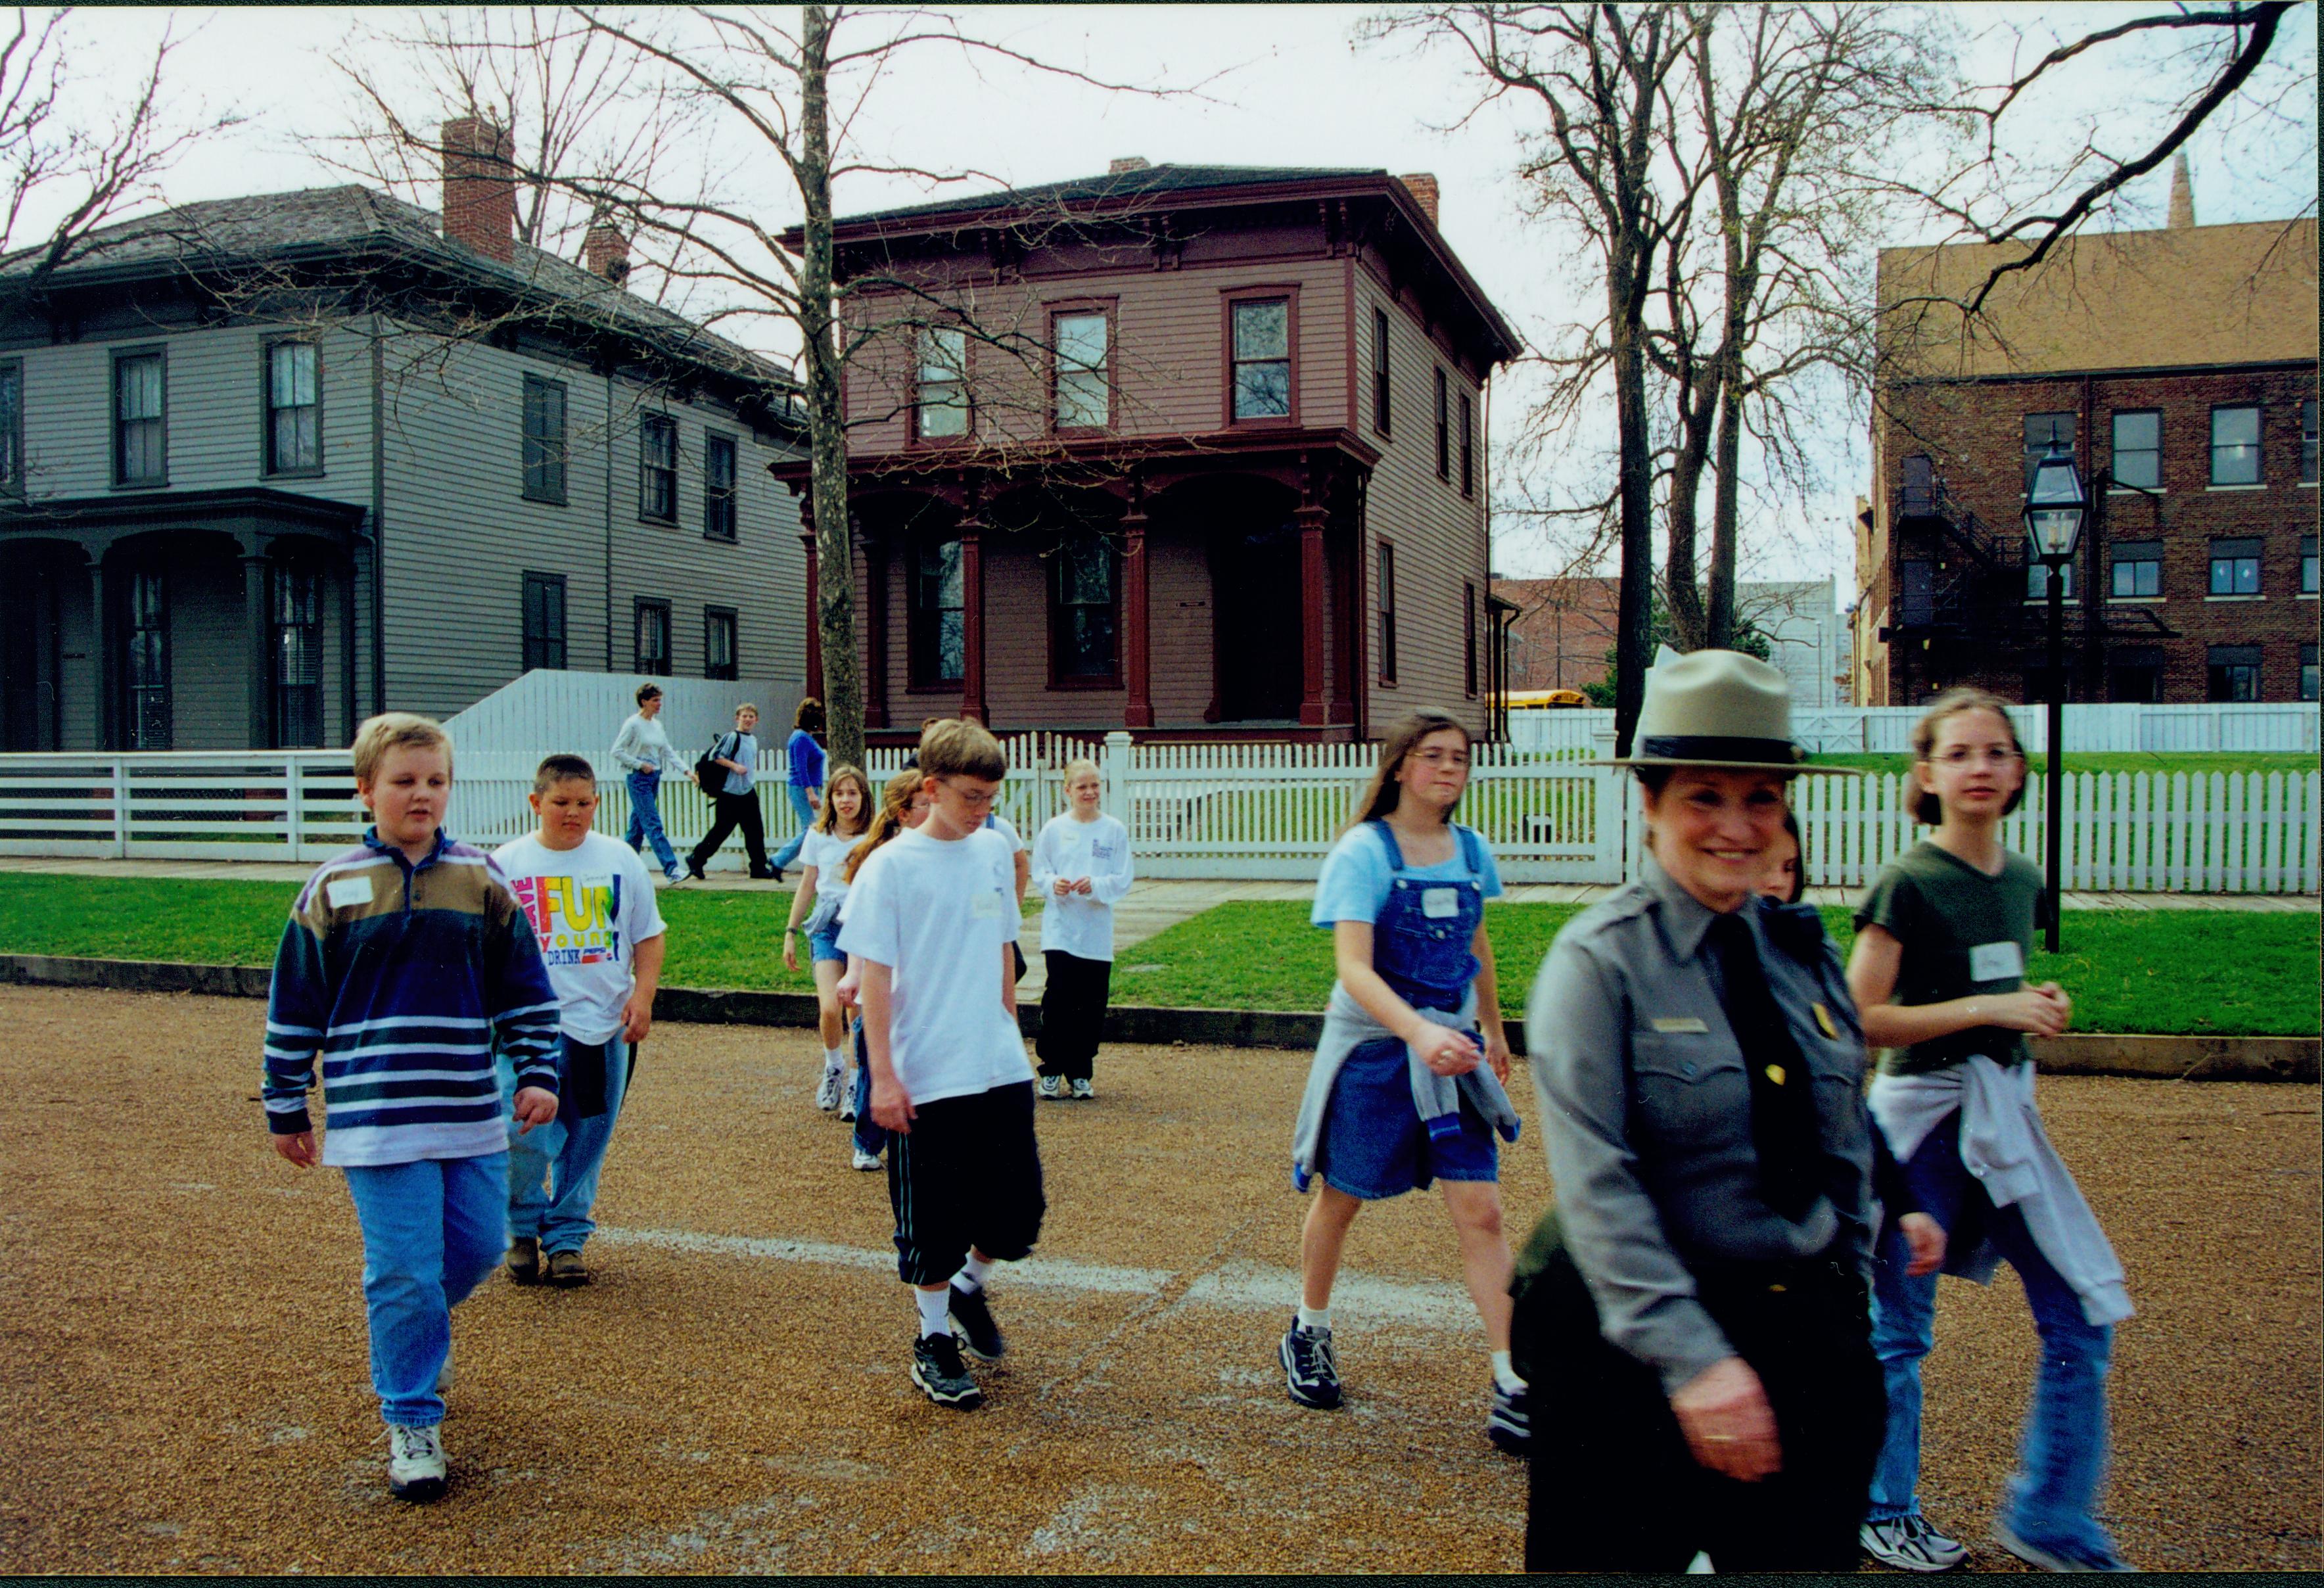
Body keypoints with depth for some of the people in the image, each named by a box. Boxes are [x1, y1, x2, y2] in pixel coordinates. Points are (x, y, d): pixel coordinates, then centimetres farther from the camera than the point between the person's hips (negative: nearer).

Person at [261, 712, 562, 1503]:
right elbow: (294, 1004, 5)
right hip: (376, 1116, -3)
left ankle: (412, 1338, 41)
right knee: (404, 1270, -3)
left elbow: (525, 987, 9)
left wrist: (536, 1071, 2)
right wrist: (285, 1106, 7)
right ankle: (410, 1421, 13)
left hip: (471, 1112, 3)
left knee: (479, 1247, 11)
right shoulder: (333, 889, -1)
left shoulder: (482, 882, 4)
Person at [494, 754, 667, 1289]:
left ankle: (567, 1237, 24)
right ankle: (523, 1230, 13)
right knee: (525, 1135, -11)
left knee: (587, 1142, 8)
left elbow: (649, 936, 10)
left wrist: (642, 996, -3)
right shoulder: (506, 864, 2)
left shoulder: (620, 859, 6)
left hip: (604, 1026, 2)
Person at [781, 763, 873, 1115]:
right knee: (829, 1009, -13)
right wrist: (791, 932, 14)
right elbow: (807, 887, 13)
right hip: (827, 926, 1)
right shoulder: (818, 836, 7)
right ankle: (834, 1067, 16)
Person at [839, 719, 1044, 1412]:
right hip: (929, 1078, -5)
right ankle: (934, 1342, 24)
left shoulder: (994, 852, 7)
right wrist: (883, 1076, -13)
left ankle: (968, 1286, 38)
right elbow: (874, 974, -10)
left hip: (1003, 1070, 5)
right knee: (935, 1218, 5)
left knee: (1020, 1207, 10)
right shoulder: (892, 866, -9)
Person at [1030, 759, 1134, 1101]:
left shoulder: (1115, 831, 3)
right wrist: (1053, 884, -16)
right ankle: (1051, 1071, 5)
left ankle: (1081, 1074, 18)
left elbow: (1123, 880, 0)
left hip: (1097, 933, 1)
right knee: (1058, 1000, -8)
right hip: (1060, 929, -1)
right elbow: (1038, 872, 5)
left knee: (1092, 1007, 4)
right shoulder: (1053, 829, 2)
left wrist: (1095, 885, -18)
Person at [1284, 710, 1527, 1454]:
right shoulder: (1364, 851, -13)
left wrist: (1492, 1030, 27)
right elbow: (1353, 966, -24)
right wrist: (1419, 1031, -38)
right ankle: (1308, 1335, 36)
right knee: (1340, 1200, 13)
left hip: (1453, 1050, 4)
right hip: (1373, 1047, -4)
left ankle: (1513, 1385, 2)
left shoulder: (1470, 851, 3)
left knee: (1480, 1210, -3)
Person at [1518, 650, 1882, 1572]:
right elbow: (1595, 1185, -19)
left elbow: (1848, 1150, 14)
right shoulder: (1599, 960, -12)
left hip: (1808, 1332, 5)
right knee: (1619, 1559, 8)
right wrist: (1695, 1358, -23)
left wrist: (1846, 1306, 11)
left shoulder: (1804, 953, 6)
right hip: (1644, 1343, -5)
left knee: (1808, 1556, 15)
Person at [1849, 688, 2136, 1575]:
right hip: (1921, 1112, -7)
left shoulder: (2023, 881, 9)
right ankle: (1883, 1512, 24)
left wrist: (2040, 1009, 2)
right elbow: (1861, 1020, -15)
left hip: (2005, 1108, 7)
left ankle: (2047, 1519, 21)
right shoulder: (1908, 883, -12)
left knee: (2084, 1316, 5)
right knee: (1899, 1326, 5)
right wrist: (1988, 1009, -18)